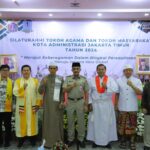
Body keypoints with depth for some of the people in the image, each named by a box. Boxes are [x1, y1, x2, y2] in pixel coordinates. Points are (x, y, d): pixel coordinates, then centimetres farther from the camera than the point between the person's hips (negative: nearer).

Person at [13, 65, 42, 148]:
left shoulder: (35, 81, 5)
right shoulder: (17, 81, 4)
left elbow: (39, 93, 3)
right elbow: (15, 92, -7)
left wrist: (38, 104, -4)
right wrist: (23, 88, -22)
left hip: (32, 106, 0)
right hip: (21, 106, 0)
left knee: (32, 122, 6)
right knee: (21, 122, 4)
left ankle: (32, 140, 17)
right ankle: (21, 140, 16)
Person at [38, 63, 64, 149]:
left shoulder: (61, 78, 4)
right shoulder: (44, 79, 2)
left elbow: (63, 91, 5)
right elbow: (40, 91, -4)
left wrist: (62, 101, -6)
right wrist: (43, 83, -21)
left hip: (58, 103, 1)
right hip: (48, 103, -1)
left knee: (58, 121, 5)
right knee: (48, 121, 0)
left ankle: (58, 141, 16)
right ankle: (48, 141, 7)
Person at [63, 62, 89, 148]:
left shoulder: (83, 79, 1)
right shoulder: (68, 78, 1)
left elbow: (86, 92, 2)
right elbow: (64, 90, -6)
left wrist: (86, 104, -2)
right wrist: (72, 86, -21)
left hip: (80, 102, 0)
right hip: (70, 102, 1)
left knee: (81, 121, 5)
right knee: (70, 121, 9)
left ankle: (81, 139, 18)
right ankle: (70, 139, 21)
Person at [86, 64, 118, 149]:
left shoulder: (110, 79, 1)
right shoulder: (92, 80, 4)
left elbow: (115, 89, -13)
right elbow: (89, 93, 4)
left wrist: (106, 87, -27)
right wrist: (90, 103, -2)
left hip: (107, 105, 0)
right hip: (95, 104, 1)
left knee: (107, 123, 4)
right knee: (95, 123, 4)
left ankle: (107, 141, 15)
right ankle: (95, 140, 15)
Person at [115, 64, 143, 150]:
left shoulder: (137, 81, 0)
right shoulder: (119, 81, 4)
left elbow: (140, 92, -12)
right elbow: (117, 94, 8)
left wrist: (132, 85, -25)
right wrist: (116, 105, 7)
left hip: (133, 108, 0)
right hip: (122, 107, 1)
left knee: (132, 125, 5)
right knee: (122, 124, 6)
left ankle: (132, 141, 16)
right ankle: (123, 141, 20)